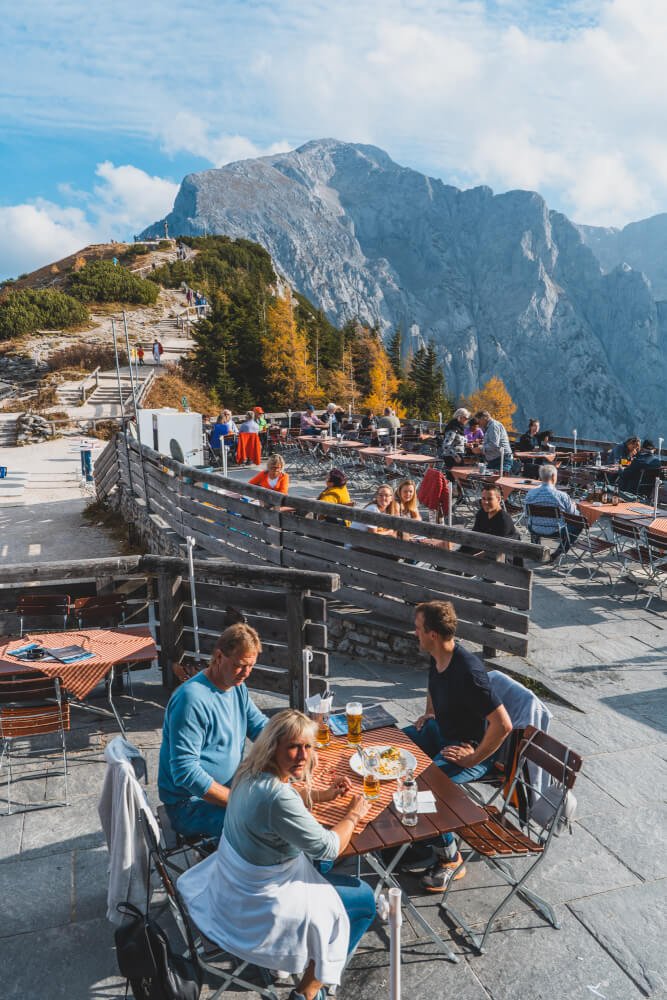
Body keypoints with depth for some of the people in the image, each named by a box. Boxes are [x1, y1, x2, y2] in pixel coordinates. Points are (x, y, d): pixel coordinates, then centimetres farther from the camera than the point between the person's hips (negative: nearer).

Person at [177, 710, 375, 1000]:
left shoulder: (253, 771, -9)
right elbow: (329, 848, -24)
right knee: (365, 899, 8)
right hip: (258, 904, -8)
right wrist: (352, 814, -7)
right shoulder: (278, 799, -36)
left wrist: (321, 795, 4)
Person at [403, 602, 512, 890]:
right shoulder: (438, 659, -3)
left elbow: (503, 725, -34)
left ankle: (450, 859, -5)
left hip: (470, 748, -9)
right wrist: (429, 713, 13)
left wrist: (474, 758, -26)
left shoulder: (468, 671, -32)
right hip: (440, 732, 10)